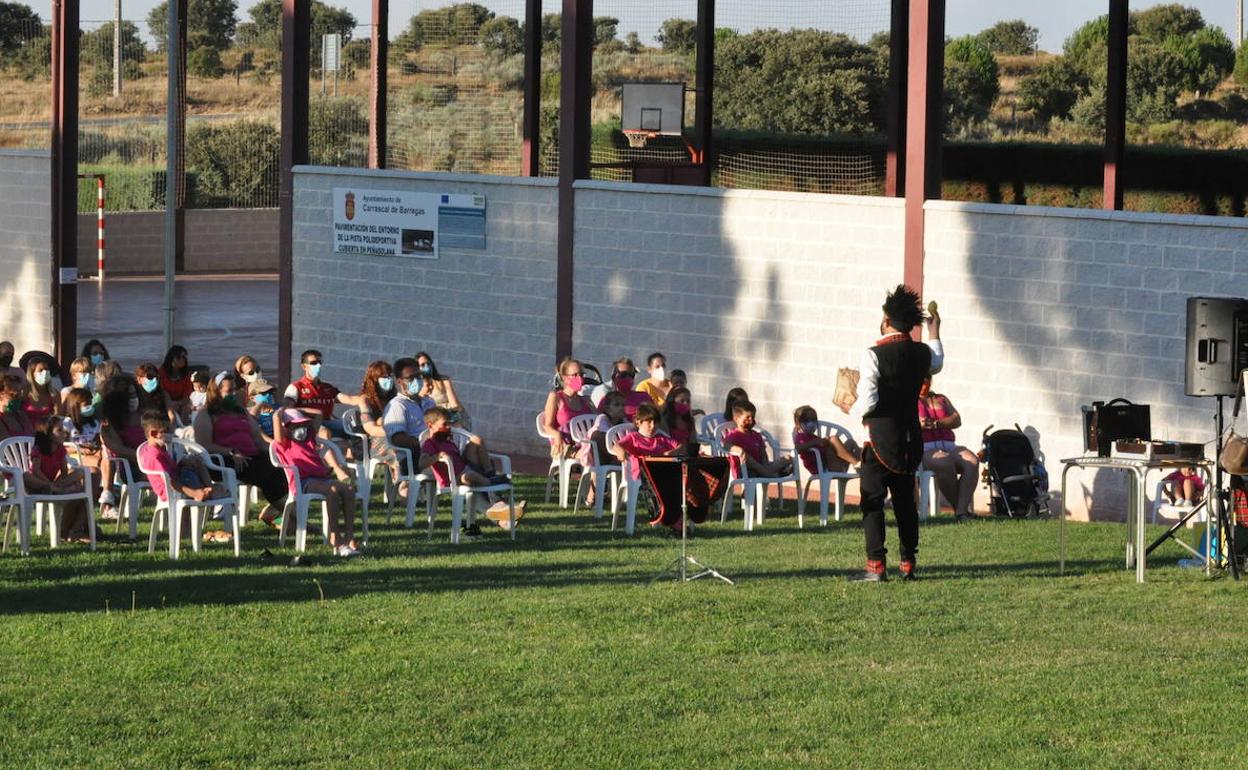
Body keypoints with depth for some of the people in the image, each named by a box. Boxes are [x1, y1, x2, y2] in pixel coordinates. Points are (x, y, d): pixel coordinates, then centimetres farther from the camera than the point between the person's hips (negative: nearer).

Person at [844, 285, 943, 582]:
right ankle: (908, 563, 15)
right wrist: (934, 331, 41)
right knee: (905, 500, 13)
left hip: (881, 437, -6)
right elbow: (937, 363, 29)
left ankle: (876, 565, -7)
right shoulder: (922, 353, 3)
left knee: (872, 501, -1)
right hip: (910, 439, 6)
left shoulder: (874, 355, -17)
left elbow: (867, 402, -21)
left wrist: (855, 409, 2)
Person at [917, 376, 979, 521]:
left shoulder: (941, 399, 26)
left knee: (972, 461, -27)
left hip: (947, 447, 5)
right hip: (923, 450, -5)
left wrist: (936, 424, -9)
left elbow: (957, 420, 9)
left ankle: (962, 512, -36)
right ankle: (958, 508, -25)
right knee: (945, 463, -38)